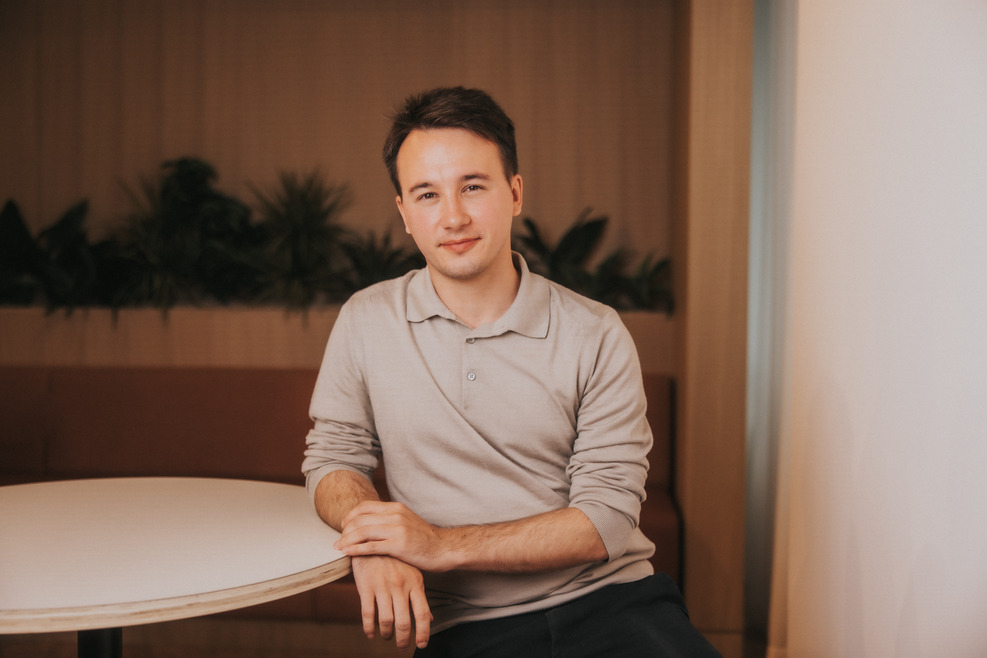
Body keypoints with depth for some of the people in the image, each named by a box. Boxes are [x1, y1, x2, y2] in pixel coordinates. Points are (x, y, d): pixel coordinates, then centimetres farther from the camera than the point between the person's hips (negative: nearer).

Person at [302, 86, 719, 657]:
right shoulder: (366, 322, 4)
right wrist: (372, 545, -10)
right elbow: (332, 458, 12)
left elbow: (605, 520, -5)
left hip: (609, 599, 0)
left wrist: (443, 544, -14)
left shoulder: (596, 335, -1)